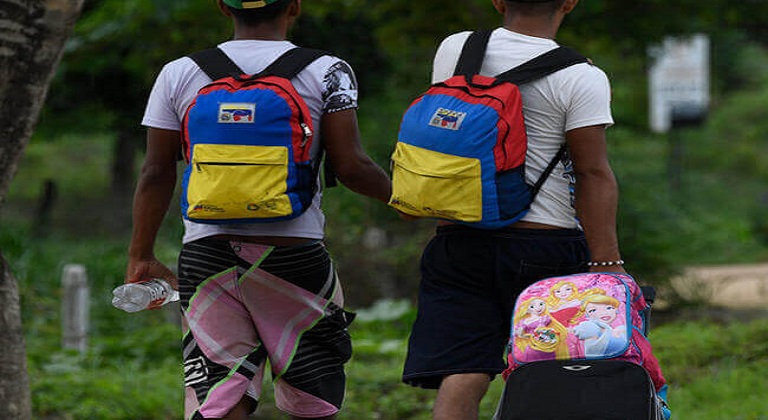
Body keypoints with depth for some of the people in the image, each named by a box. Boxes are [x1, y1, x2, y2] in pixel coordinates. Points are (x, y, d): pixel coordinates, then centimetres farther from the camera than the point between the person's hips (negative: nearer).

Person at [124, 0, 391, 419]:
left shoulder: (179, 75, 5)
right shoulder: (326, 74, -1)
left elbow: (156, 174, 6)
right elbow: (351, 167, -4)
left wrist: (141, 257, 15)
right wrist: (400, 195, 15)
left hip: (206, 256, 2)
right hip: (294, 255, -2)